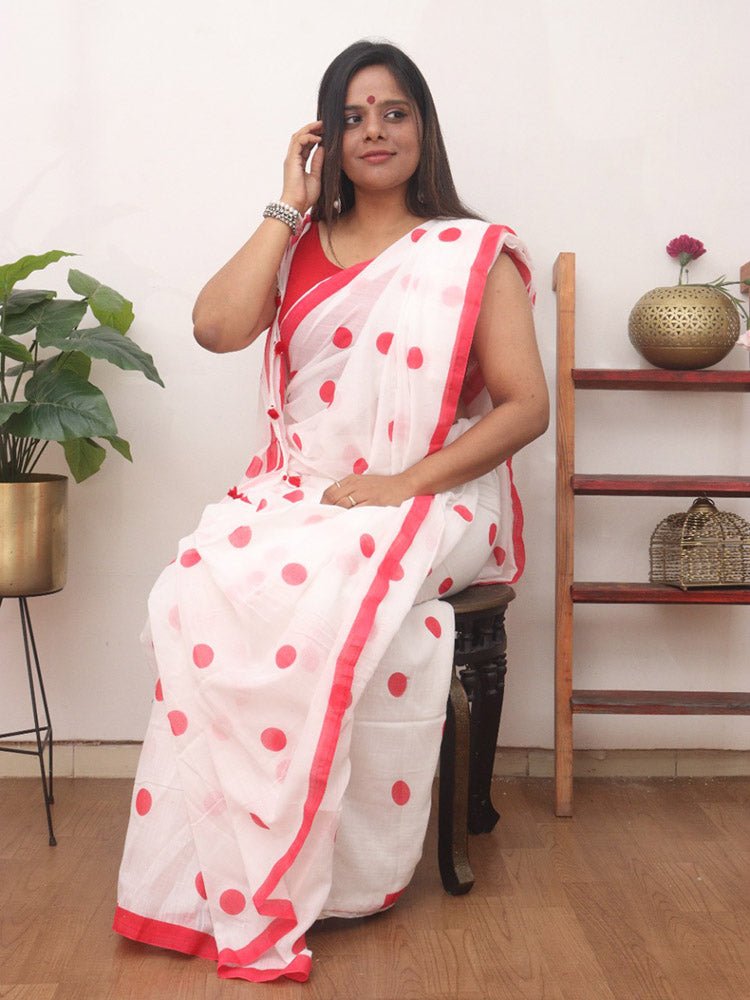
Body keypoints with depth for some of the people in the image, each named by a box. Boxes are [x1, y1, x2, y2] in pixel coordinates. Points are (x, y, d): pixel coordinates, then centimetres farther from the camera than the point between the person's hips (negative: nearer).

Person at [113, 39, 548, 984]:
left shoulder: (475, 254, 7)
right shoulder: (299, 248, 17)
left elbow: (525, 405, -2)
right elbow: (216, 327, -3)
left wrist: (405, 483, -13)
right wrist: (291, 204, 1)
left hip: (425, 503, -3)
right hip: (293, 493, 3)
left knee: (308, 600, -33)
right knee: (199, 589, -27)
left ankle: (287, 879, -17)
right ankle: (219, 879, -18)